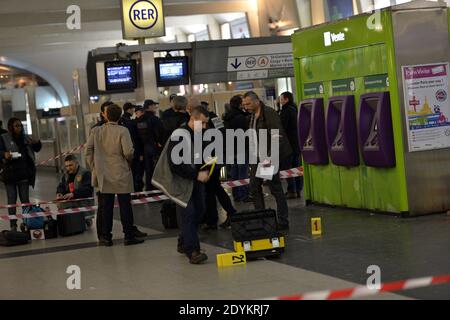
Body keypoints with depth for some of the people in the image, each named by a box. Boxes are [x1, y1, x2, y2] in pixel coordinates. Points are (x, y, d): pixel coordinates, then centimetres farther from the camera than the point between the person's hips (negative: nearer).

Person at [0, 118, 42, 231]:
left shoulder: (25, 138, 10)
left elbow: (37, 149, 19)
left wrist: (37, 143, -3)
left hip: (24, 173, 3)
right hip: (10, 173, -3)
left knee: (25, 199, 6)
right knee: (12, 200, 0)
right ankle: (13, 225, 3)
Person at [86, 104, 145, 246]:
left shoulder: (96, 131, 0)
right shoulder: (122, 131, -11)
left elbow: (88, 150, -1)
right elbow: (128, 152, -17)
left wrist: (94, 167, 9)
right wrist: (129, 160, 5)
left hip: (104, 175, 4)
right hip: (121, 174, -3)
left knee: (107, 206, 11)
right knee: (125, 205, 4)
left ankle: (106, 237, 12)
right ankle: (129, 236, 7)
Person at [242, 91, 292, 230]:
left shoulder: (269, 113, -14)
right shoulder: (252, 116, 12)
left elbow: (278, 138, -19)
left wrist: (270, 158, -24)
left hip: (269, 157, -9)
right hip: (257, 158, 9)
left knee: (276, 189, -2)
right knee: (254, 188, 10)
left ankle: (283, 222, 5)